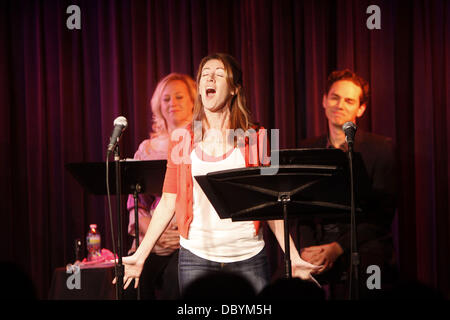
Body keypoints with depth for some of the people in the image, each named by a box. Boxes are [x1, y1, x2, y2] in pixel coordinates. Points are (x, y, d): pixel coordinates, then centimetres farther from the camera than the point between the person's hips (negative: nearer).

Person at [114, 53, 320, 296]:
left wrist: (293, 257, 1)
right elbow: (168, 201, 9)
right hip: (196, 257, 1)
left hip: (248, 257, 0)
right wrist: (140, 255, 5)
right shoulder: (182, 139, 6)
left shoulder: (254, 138, 4)